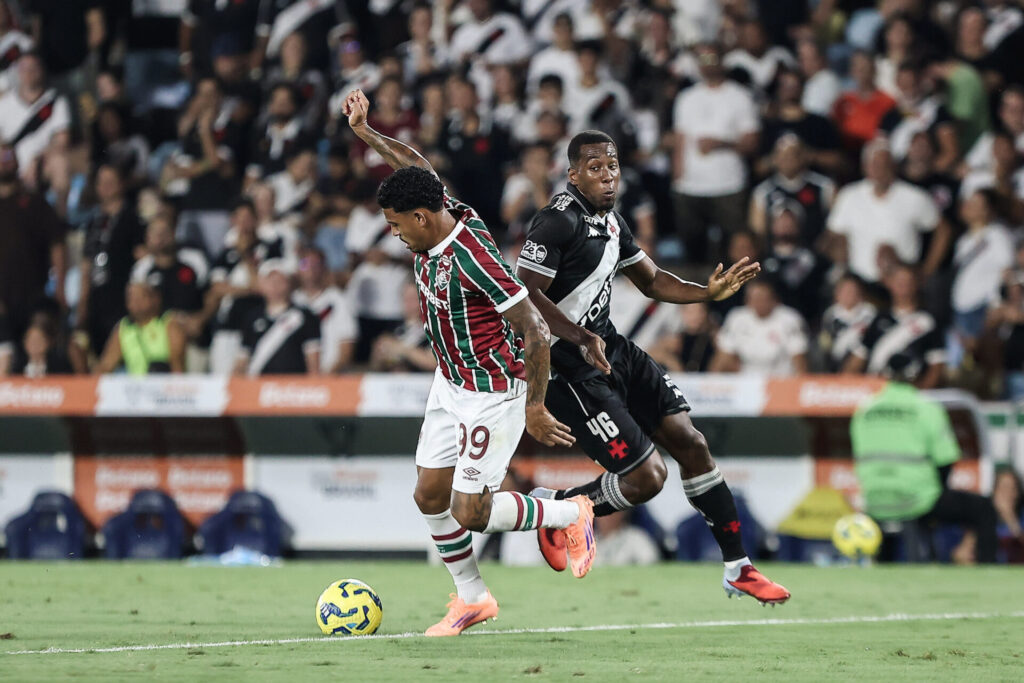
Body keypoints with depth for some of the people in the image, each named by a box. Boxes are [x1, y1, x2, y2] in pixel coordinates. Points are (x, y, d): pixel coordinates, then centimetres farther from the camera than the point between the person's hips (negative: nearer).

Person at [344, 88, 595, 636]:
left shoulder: (473, 258, -30)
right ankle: (472, 597, 25)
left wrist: (535, 408, -20)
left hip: (493, 395, -9)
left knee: (469, 513, -7)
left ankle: (571, 515, 15)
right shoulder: (437, 217, -7)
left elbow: (536, 333, -27)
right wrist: (364, 132, 15)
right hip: (450, 383, 9)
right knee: (430, 497, 7)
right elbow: (418, 167, 16)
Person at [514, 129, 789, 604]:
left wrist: (709, 293, 6)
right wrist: (581, 340, -34)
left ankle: (737, 568, 15)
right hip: (569, 369, -9)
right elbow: (525, 294, -25)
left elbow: (651, 281, 22)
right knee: (646, 476, -13)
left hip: (610, 349, 9)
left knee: (690, 443, 5)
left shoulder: (610, 221, 12)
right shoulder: (558, 222, -18)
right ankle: (555, 509, 13)